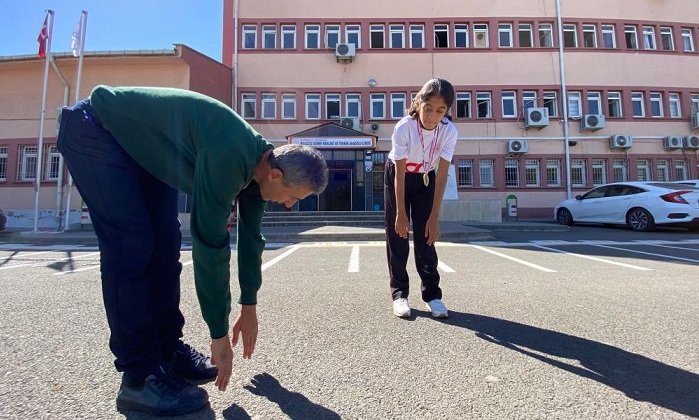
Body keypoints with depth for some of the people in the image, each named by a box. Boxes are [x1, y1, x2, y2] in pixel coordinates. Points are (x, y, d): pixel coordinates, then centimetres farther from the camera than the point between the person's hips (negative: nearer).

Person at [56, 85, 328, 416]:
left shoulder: (256, 162, -8)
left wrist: (249, 307, 7)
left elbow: (251, 236, 0)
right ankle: (140, 376, -10)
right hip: (96, 131, -8)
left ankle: (167, 350, 11)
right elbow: (210, 246, -34)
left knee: (164, 243, 1)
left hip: (143, 146, 8)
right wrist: (220, 334, -23)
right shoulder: (228, 158, -36)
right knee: (131, 246, -18)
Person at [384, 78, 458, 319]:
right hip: (397, 176, -1)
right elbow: (400, 173, -26)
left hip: (426, 179, 2)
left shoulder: (449, 131, -24)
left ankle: (432, 293, 7)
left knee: (425, 235, -2)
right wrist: (401, 213, -25)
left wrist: (434, 217, -24)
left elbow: (442, 176, -22)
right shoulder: (403, 128, -30)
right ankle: (399, 293, 6)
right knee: (397, 234, -3)